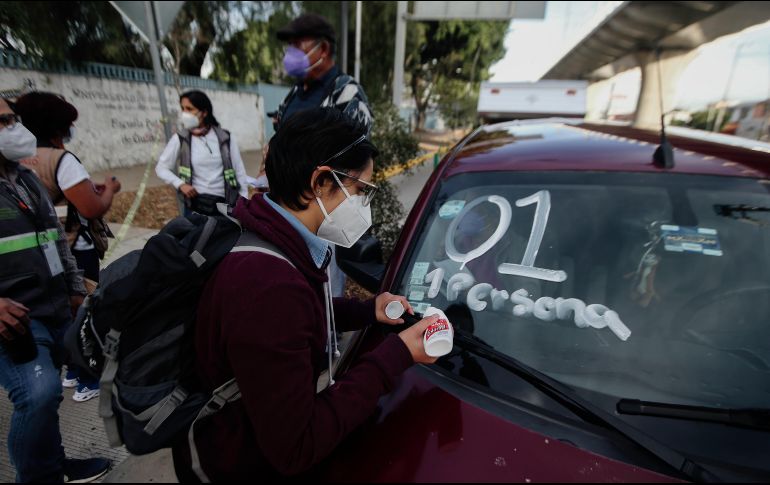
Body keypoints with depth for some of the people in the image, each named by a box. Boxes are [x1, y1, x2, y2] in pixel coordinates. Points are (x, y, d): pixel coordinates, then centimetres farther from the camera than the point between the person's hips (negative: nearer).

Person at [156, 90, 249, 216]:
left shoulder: (225, 138, -1)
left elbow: (239, 171, 2)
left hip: (226, 204, 0)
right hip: (196, 205, 0)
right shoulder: (180, 139, -1)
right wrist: (180, 184, -9)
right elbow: (161, 168, 8)